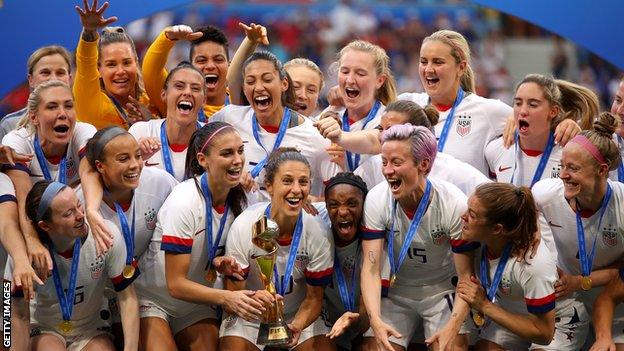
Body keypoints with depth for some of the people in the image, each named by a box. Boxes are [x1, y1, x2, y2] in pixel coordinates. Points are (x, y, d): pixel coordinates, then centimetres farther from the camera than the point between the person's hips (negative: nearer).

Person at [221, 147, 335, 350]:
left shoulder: (319, 233, -14)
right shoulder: (244, 227, -18)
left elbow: (314, 298, -5)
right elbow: (233, 295, -13)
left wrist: (296, 326, -25)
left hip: (298, 317, 2)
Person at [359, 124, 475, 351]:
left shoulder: (454, 205, -22)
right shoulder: (377, 200, -16)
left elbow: (466, 275, -17)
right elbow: (371, 268, -18)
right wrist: (375, 320, -33)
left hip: (442, 291, -2)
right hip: (397, 291, 2)